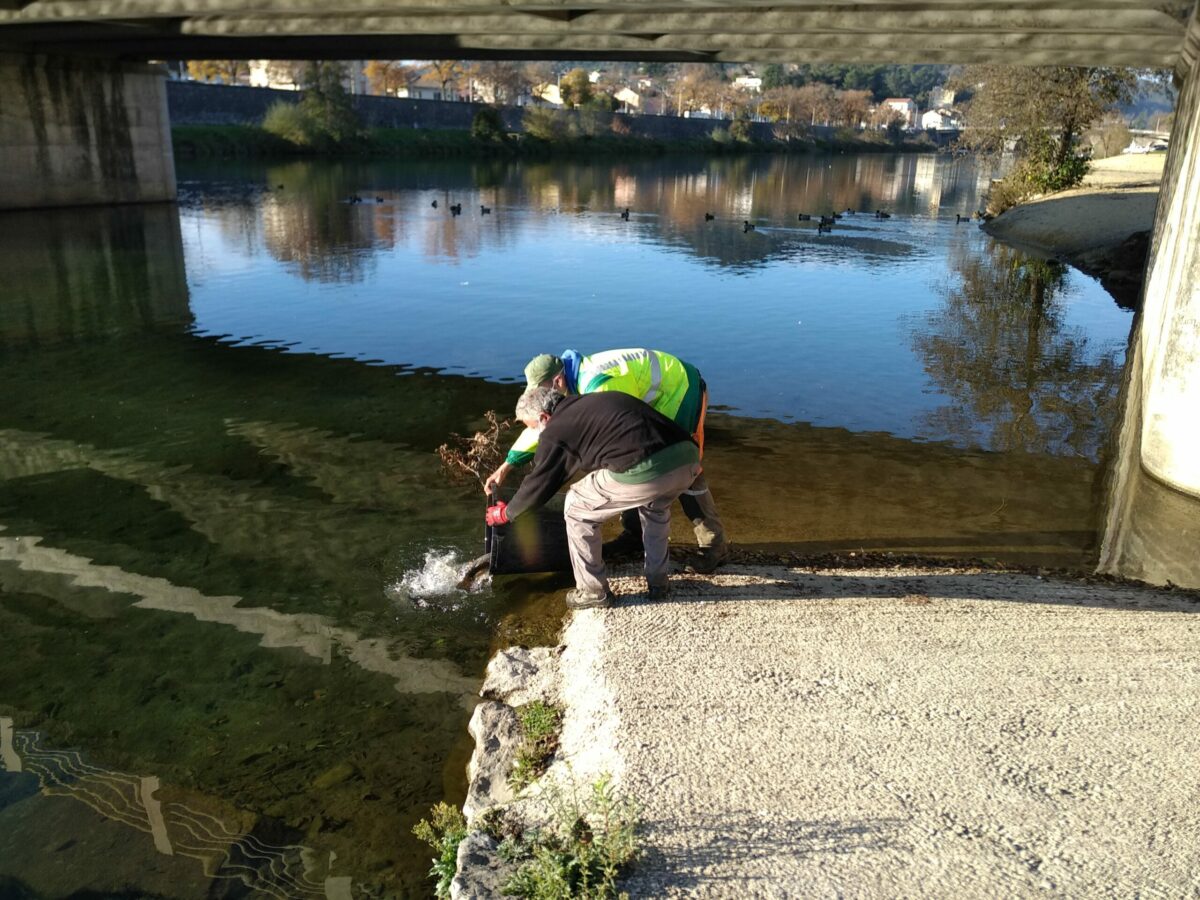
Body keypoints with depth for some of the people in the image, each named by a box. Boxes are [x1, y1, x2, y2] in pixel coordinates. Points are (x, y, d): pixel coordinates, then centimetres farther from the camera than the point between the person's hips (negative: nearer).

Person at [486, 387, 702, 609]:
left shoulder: (555, 430, 14)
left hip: (643, 472, -7)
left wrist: (507, 512, 40)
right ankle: (657, 582, 42)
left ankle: (594, 592, 26)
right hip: (687, 457, 7)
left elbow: (538, 483, 22)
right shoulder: (599, 400, 35)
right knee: (656, 508, 41)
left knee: (577, 510, 18)